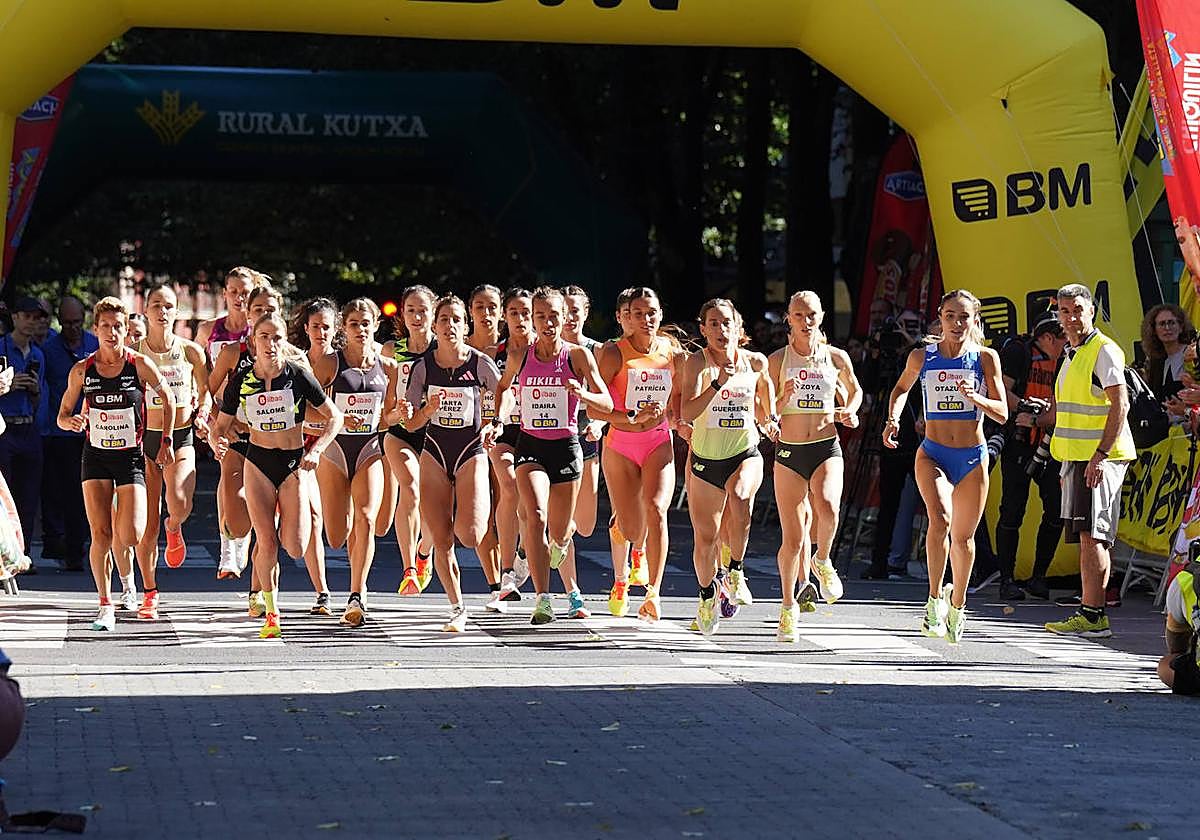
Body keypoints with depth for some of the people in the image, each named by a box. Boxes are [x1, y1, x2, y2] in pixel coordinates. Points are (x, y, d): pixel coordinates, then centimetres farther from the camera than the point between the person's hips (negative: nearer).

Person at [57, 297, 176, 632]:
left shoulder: (140, 364, -7)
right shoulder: (82, 370, -1)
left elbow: (168, 398, 8)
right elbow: (63, 415, 7)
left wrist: (167, 441, 7)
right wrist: (72, 421, -16)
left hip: (131, 456, -1)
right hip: (95, 456, 1)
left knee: (130, 536, -12)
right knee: (100, 535, -7)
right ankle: (106, 607, 4)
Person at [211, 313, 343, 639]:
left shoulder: (298, 375, -7)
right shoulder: (241, 381, -2)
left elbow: (334, 417, -1)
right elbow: (220, 425, 6)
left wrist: (316, 451, -13)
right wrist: (217, 443, -17)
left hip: (294, 464, -1)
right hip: (258, 463, 1)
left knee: (295, 549, -9)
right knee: (267, 544, -7)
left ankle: (295, 523, 30)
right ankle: (271, 612, 14)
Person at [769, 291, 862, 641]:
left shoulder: (836, 357, 4)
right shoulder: (778, 360, 1)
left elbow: (855, 390, 24)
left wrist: (849, 412, 4)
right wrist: (784, 399, -17)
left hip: (827, 449, 0)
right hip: (789, 452, 0)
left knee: (827, 508, -30)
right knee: (792, 538, -1)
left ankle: (822, 561, 1)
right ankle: (789, 606, 17)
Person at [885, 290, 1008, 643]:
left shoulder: (985, 358, -2)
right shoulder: (921, 357, 1)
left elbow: (1002, 414, -3)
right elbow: (901, 388, 22)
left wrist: (974, 396, -21)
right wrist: (893, 417, 3)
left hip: (972, 458, 1)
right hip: (932, 454, -1)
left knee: (963, 536, 9)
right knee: (940, 519, -26)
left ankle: (957, 604, 32)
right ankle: (934, 598, -14)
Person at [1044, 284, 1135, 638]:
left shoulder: (1104, 350, -10)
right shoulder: (1073, 354, 19)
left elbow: (1120, 405, -17)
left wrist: (1100, 455, -23)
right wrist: (1068, 463, 23)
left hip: (1100, 458, -9)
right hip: (1078, 457, 9)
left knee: (1090, 534, -14)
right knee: (1089, 537, 10)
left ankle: (1092, 616, -17)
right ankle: (1091, 610, 13)